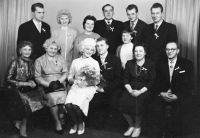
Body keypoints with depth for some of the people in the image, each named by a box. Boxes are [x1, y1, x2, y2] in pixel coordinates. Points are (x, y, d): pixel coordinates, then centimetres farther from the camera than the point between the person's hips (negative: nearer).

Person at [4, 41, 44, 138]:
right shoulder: (15, 62, -10)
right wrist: (25, 84, -16)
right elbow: (7, 80, -12)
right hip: (15, 90, -5)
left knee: (38, 97, -18)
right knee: (25, 101, -27)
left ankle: (19, 121, -1)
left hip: (28, 90, 5)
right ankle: (23, 125, 0)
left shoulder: (31, 62, 6)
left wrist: (32, 83, -3)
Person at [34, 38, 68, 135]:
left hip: (60, 85, 2)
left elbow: (65, 73, 7)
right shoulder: (39, 60, 6)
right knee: (52, 98, -30)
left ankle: (61, 119, -6)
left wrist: (58, 81, -12)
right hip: (46, 86, -1)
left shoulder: (61, 58, 14)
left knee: (62, 97, -29)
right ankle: (58, 123, -15)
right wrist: (49, 84, -14)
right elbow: (37, 77, 0)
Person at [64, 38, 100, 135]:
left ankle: (81, 123, 4)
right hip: (76, 87, 3)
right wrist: (76, 81, -9)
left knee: (76, 104, -27)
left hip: (89, 88, -2)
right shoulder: (75, 61, 13)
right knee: (68, 104, -24)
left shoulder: (95, 63, 7)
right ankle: (75, 123, 5)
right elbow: (70, 77, 12)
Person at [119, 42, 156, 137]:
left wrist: (140, 91, -16)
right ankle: (131, 125, -1)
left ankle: (137, 126, -4)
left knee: (136, 103, -31)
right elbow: (125, 79, 7)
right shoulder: (129, 63, 13)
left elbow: (151, 82, -3)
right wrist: (130, 90, -11)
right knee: (123, 101, -25)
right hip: (130, 89, 3)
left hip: (144, 90, -3)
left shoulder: (151, 64, 3)